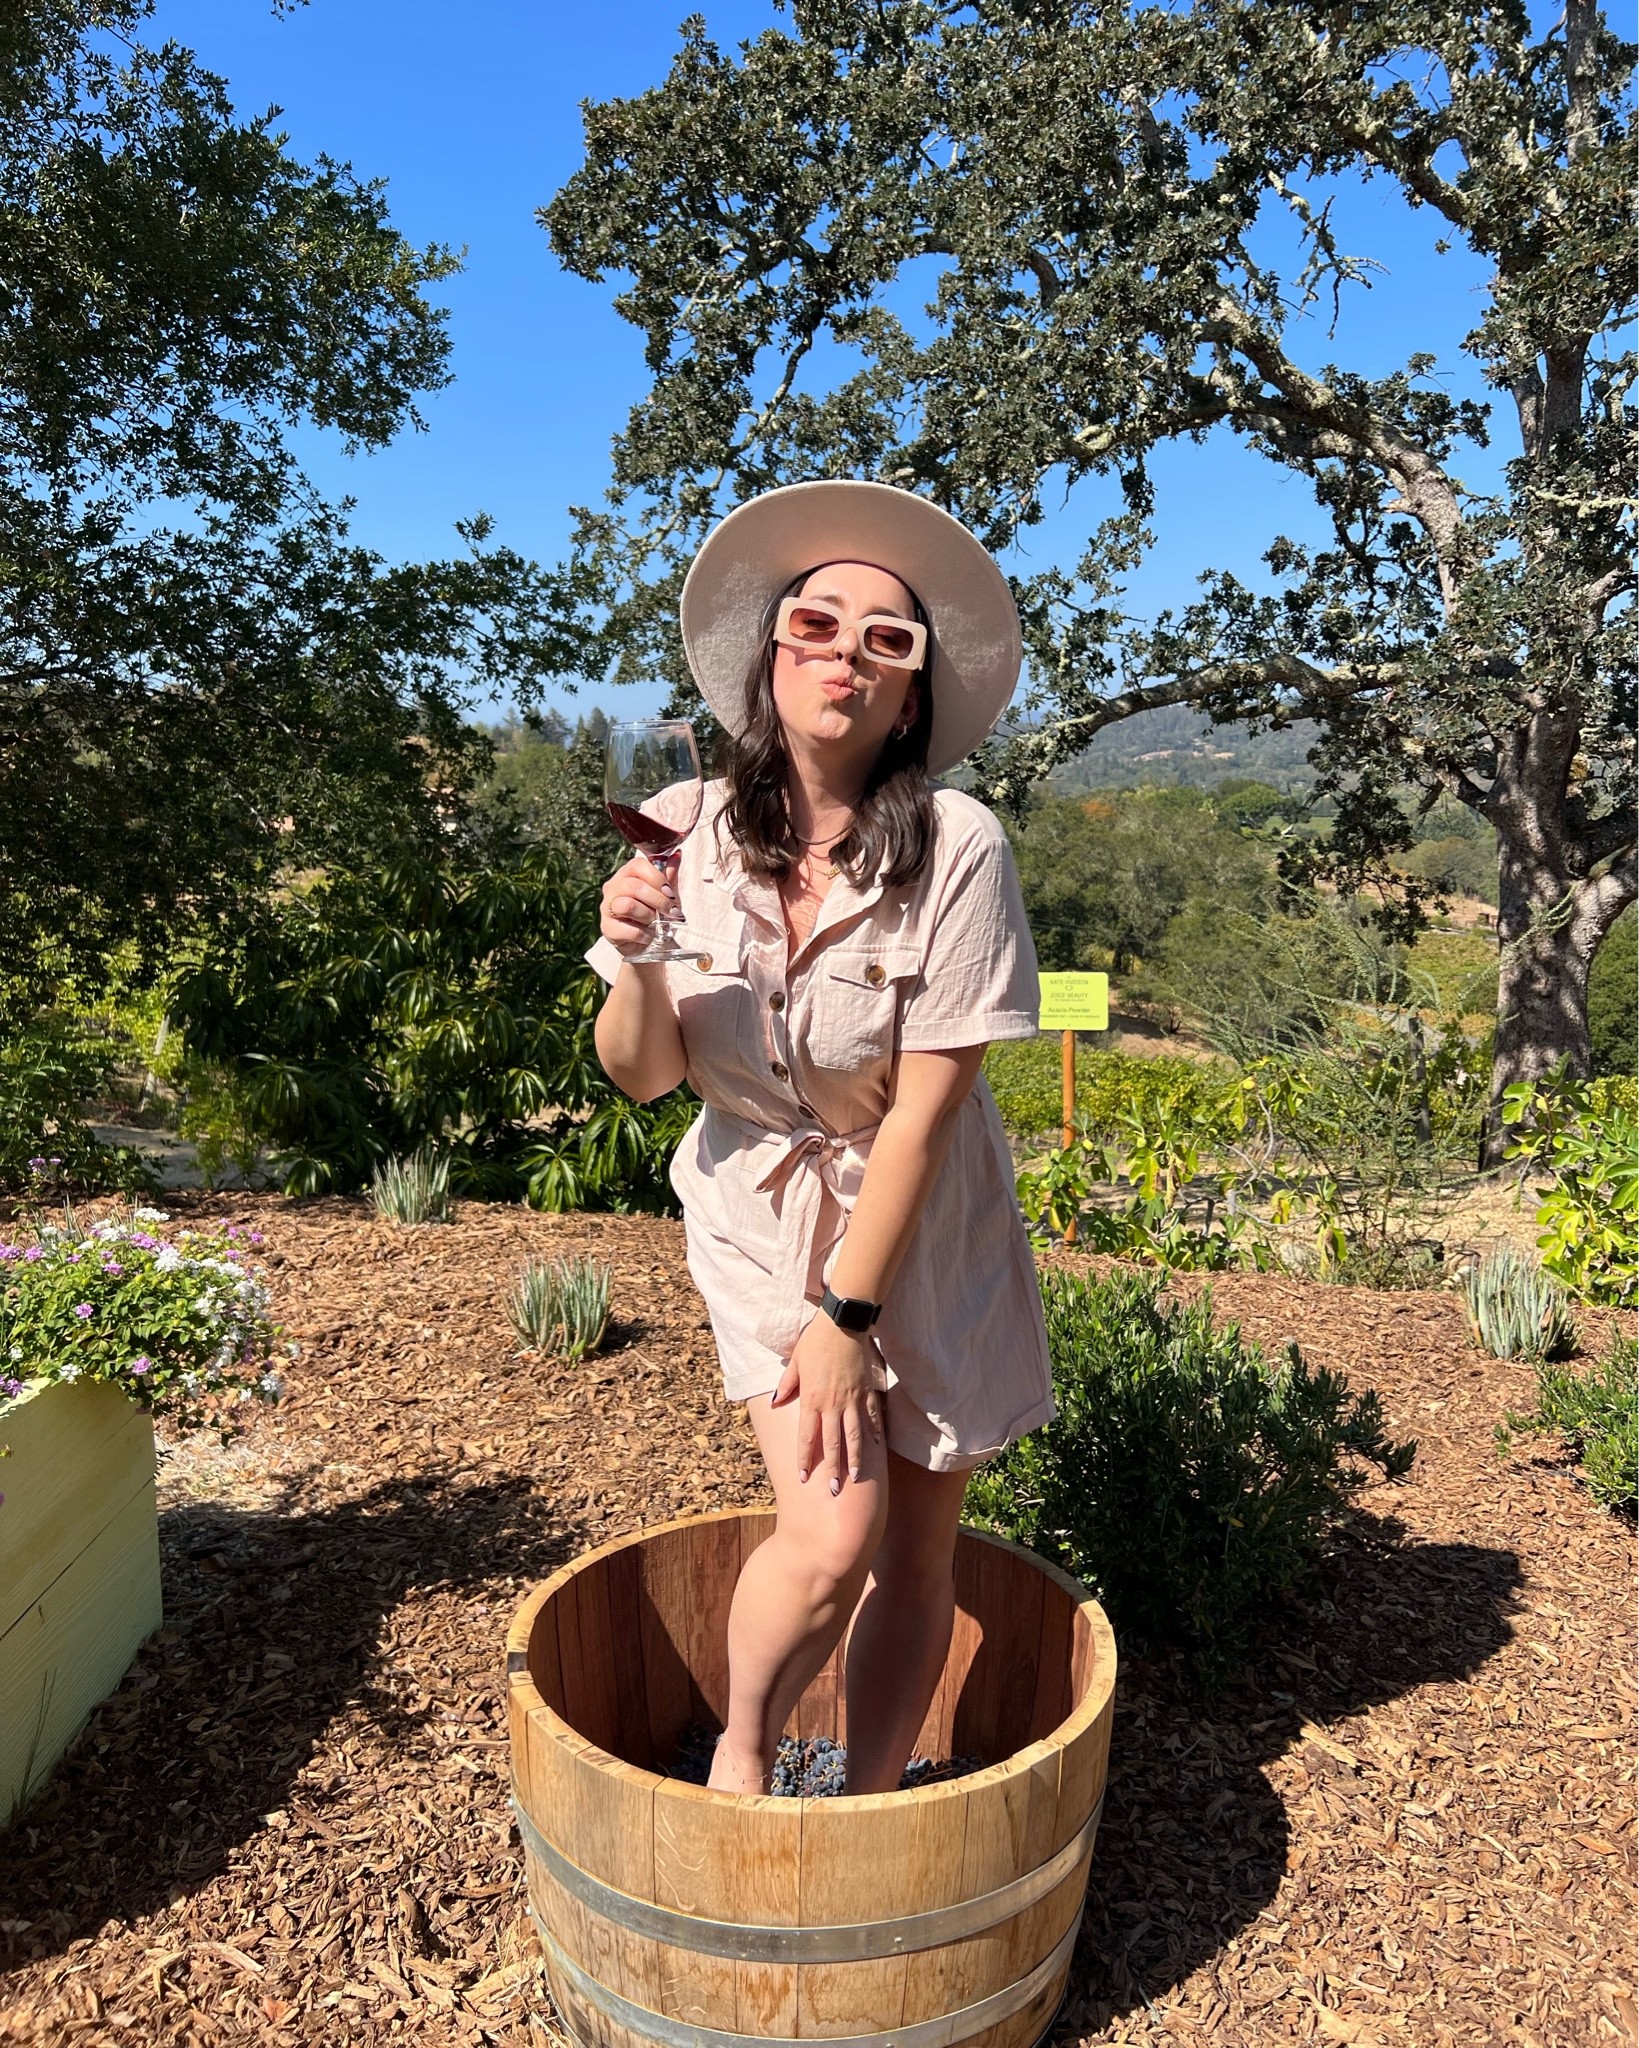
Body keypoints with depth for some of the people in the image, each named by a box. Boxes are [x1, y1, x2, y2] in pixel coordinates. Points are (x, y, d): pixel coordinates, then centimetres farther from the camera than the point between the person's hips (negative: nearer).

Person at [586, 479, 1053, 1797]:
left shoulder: (957, 849, -21)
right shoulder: (694, 833, -11)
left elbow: (926, 1105, -18)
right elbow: (641, 1074, -5)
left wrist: (849, 1315, -15)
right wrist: (634, 960, -25)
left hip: (924, 1226, 0)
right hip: (761, 1209, 1)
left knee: (918, 1540, 7)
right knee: (832, 1525, -11)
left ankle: (869, 1810, 32)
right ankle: (739, 1759, 20)